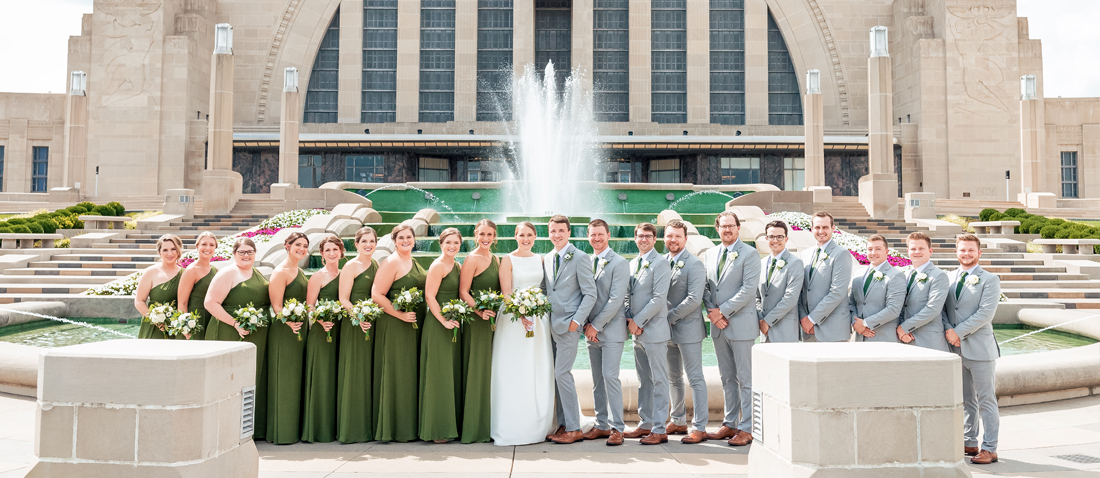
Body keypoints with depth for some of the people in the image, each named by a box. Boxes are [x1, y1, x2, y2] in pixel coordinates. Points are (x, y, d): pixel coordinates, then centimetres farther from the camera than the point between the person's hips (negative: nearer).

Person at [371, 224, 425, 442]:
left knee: (412, 373, 11)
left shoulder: (414, 263, 15)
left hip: (415, 325, 8)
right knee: (397, 373, -3)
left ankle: (410, 426, 20)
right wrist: (400, 314, -19)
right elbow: (377, 295, -15)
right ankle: (395, 428, 7)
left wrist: (419, 314, 12)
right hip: (395, 326, -8)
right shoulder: (391, 262, -10)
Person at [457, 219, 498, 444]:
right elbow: (463, 292, -13)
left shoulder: (496, 259, 14)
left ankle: (490, 424, 20)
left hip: (494, 320, 7)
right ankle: (475, 428, 6)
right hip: (476, 322, -7)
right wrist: (480, 312, -23)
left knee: (492, 371, 11)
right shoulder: (472, 259, -8)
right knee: (477, 371, -2)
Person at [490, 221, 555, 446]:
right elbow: (506, 292, -7)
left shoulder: (540, 260, 13)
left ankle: (537, 427, 15)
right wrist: (520, 313, -20)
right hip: (513, 318, -4)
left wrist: (542, 312, 0)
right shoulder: (508, 260, 0)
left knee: (539, 373, 5)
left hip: (539, 319, 5)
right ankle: (513, 429, 2)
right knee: (514, 374, -3)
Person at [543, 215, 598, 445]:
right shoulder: (547, 259, 14)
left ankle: (574, 428, -1)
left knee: (562, 373, -10)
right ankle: (563, 425, 17)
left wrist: (576, 320, -15)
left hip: (568, 325, -7)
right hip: (550, 325, 7)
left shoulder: (580, 258, -6)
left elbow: (590, 293, -9)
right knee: (557, 375, 8)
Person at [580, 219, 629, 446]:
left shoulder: (619, 263, -7)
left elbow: (616, 299, -13)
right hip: (591, 330, 6)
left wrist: (597, 325, -13)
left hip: (611, 330, -6)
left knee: (610, 376, -10)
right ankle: (602, 425, 17)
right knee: (597, 380, 9)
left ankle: (617, 428, -3)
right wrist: (586, 325, 1)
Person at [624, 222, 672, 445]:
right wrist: (630, 319, 0)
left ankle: (660, 430, 2)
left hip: (655, 330, -8)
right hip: (637, 330, 8)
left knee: (659, 381, -2)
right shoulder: (632, 263, 15)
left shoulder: (660, 264, -9)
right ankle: (646, 424, 23)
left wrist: (638, 321, -14)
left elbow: (659, 299, -16)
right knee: (643, 381, 14)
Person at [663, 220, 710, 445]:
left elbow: (694, 299, -17)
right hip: (667, 330, 7)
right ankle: (678, 422, 27)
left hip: (688, 328, -7)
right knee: (673, 378, 15)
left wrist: (669, 317, -15)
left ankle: (699, 428, 1)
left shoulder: (694, 264, -10)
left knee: (695, 378, -3)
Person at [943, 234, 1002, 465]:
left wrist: (959, 332, -15)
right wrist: (948, 330, -9)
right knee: (965, 401, 14)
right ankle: (969, 443, 24)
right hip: (955, 348, 5)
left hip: (979, 349, -5)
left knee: (986, 401, 0)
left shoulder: (989, 279, -3)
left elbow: (986, 313, -13)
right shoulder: (948, 278, 11)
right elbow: (941, 307, 8)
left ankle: (989, 449, 6)